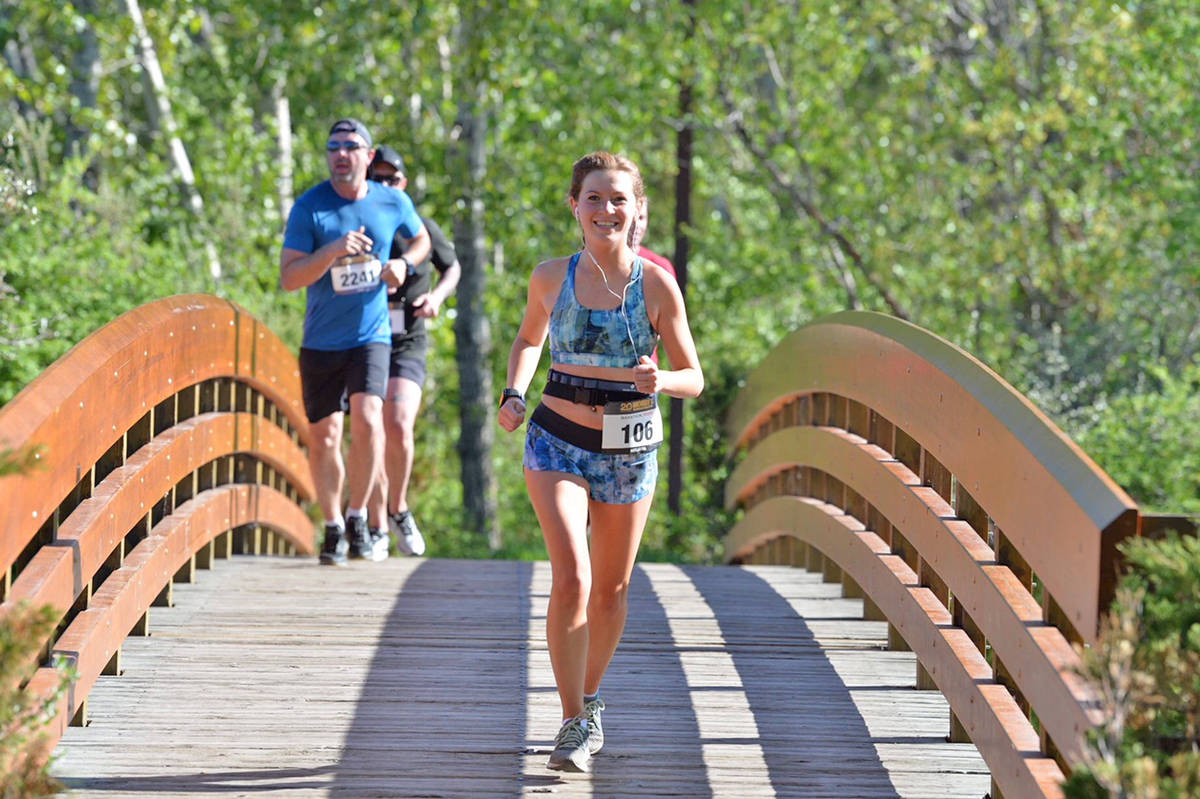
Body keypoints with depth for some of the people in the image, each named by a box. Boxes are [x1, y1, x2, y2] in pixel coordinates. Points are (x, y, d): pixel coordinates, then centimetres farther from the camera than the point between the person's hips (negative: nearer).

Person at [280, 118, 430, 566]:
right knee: (323, 439, 4)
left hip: (370, 336, 0)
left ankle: (357, 516, -2)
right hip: (320, 342, 0)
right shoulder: (309, 207, -8)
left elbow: (421, 239, 21)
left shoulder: (393, 203, 0)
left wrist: (404, 263, -2)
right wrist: (332, 251, -28)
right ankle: (333, 528, 24)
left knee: (367, 420, -21)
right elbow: (288, 278, -13)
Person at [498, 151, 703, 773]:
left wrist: (660, 380, -24)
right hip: (558, 441, -1)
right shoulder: (552, 278, -3)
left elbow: (693, 378, -2)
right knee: (571, 577, -18)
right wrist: (513, 395, 0)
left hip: (629, 448, 1)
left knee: (611, 590, 14)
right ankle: (574, 723, -10)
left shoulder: (655, 285, -8)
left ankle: (589, 699, 38)